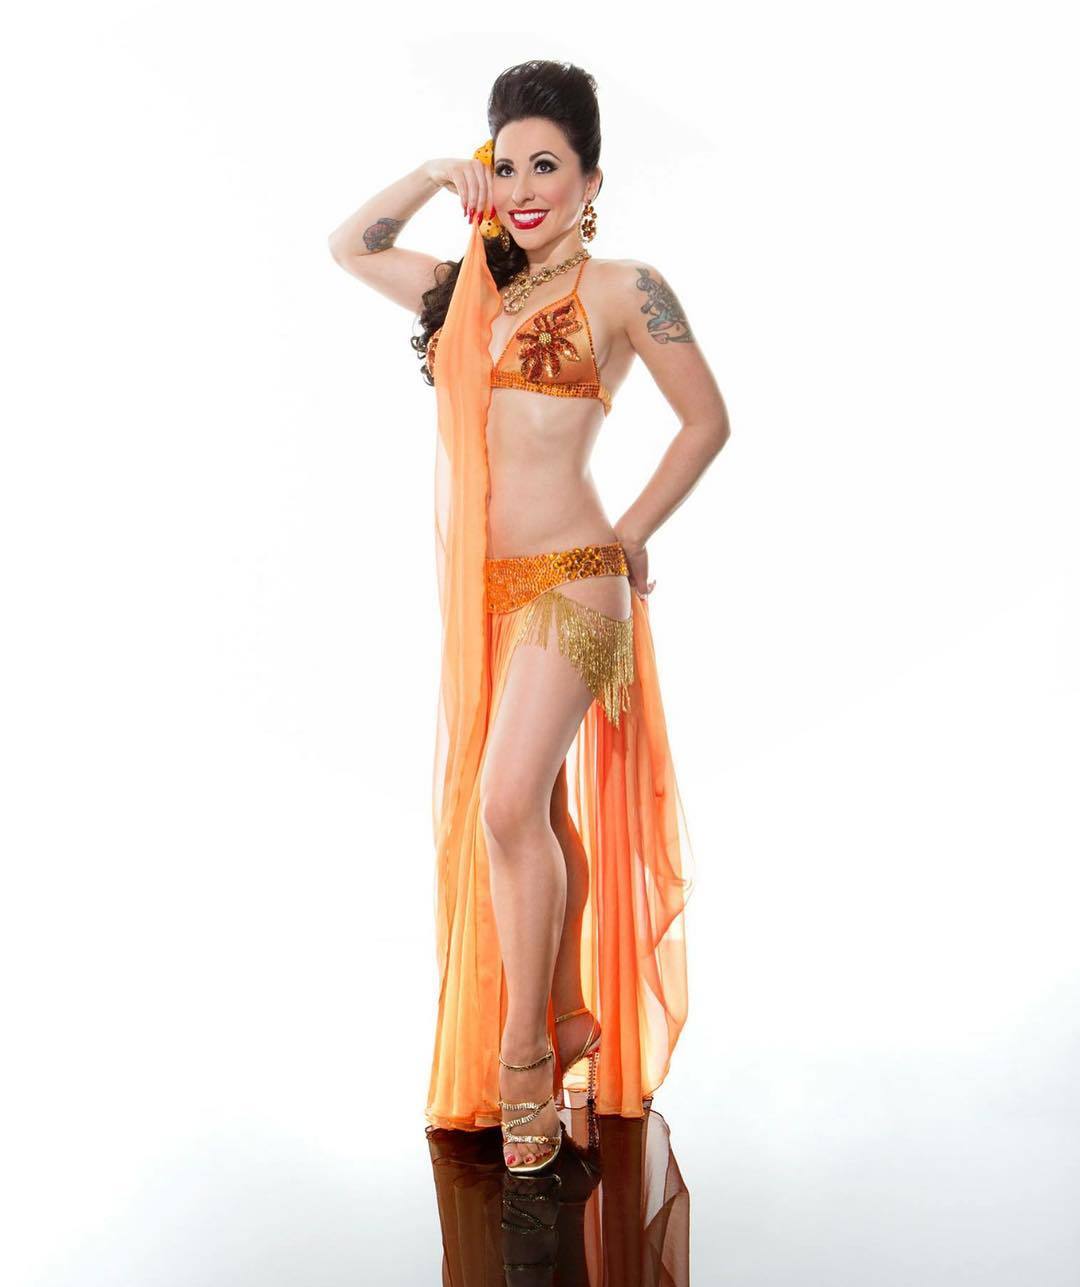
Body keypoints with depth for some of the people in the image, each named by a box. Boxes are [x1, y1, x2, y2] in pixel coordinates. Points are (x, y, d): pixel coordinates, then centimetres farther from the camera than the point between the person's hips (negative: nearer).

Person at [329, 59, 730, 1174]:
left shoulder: (622, 289, -1)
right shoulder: (470, 289, 14)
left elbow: (707, 421, 4)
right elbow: (350, 247, 25)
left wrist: (632, 534, 3)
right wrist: (435, 177, 14)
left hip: (569, 580, -6)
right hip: (484, 584, 6)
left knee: (510, 805, -17)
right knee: (539, 813, 12)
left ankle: (524, 1048, -1)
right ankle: (571, 1023, 24)